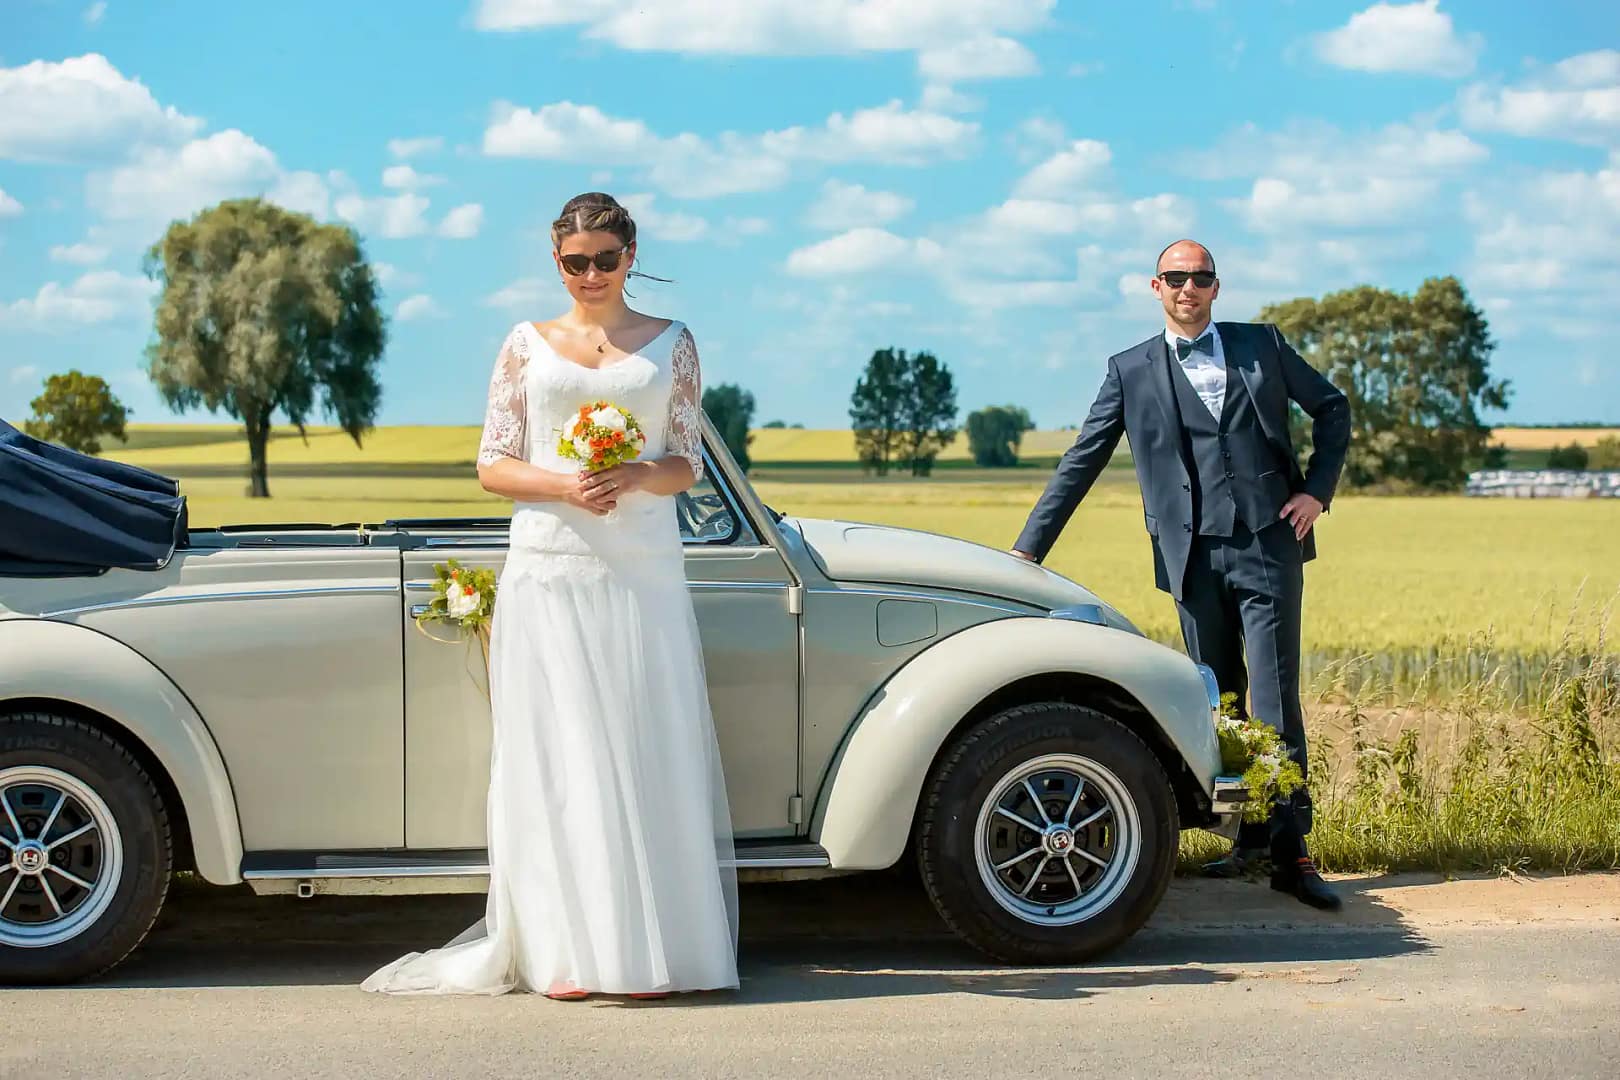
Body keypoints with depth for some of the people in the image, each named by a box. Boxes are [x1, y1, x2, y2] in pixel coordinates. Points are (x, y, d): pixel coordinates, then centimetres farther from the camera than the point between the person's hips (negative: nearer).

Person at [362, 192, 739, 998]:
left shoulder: (671, 344, 11)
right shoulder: (527, 344, 11)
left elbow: (688, 465, 7)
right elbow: (492, 465, 7)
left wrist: (633, 477, -14)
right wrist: (562, 486, -12)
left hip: (643, 572, 0)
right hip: (548, 569, 0)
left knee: (644, 753, -2)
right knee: (557, 758, -3)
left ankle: (647, 949, 2)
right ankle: (566, 953, -1)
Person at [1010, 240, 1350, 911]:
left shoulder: (1261, 345, 9)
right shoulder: (1131, 371, 7)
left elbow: (1331, 407, 18)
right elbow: (1081, 463, 6)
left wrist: (1317, 489, 5)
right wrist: (1027, 549, 1)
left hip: (1269, 547, -1)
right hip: (1193, 559, 1)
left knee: (1276, 702, -5)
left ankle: (1290, 852, -3)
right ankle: (1249, 841, 17)